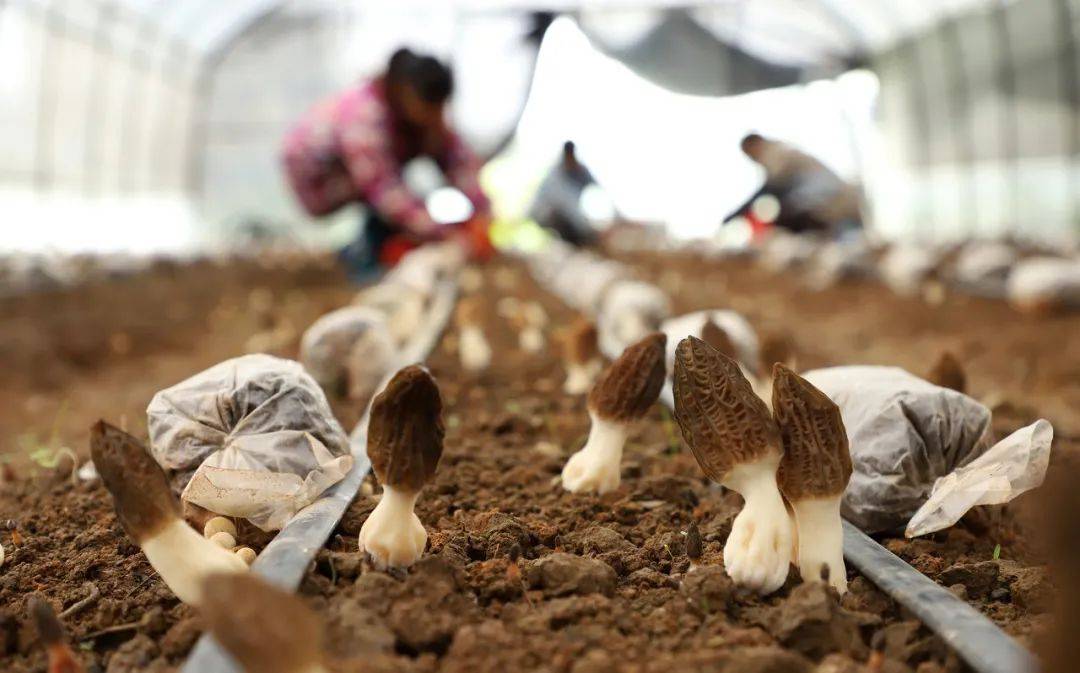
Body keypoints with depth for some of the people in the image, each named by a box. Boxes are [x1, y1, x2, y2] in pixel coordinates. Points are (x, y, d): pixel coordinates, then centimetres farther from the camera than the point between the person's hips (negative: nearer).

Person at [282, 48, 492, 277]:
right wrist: (446, 235, -43)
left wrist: (482, 208, -32)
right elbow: (387, 192, -42)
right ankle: (366, 255, -11)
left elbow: (456, 155, -19)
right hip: (315, 181, -8)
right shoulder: (365, 118, -38)